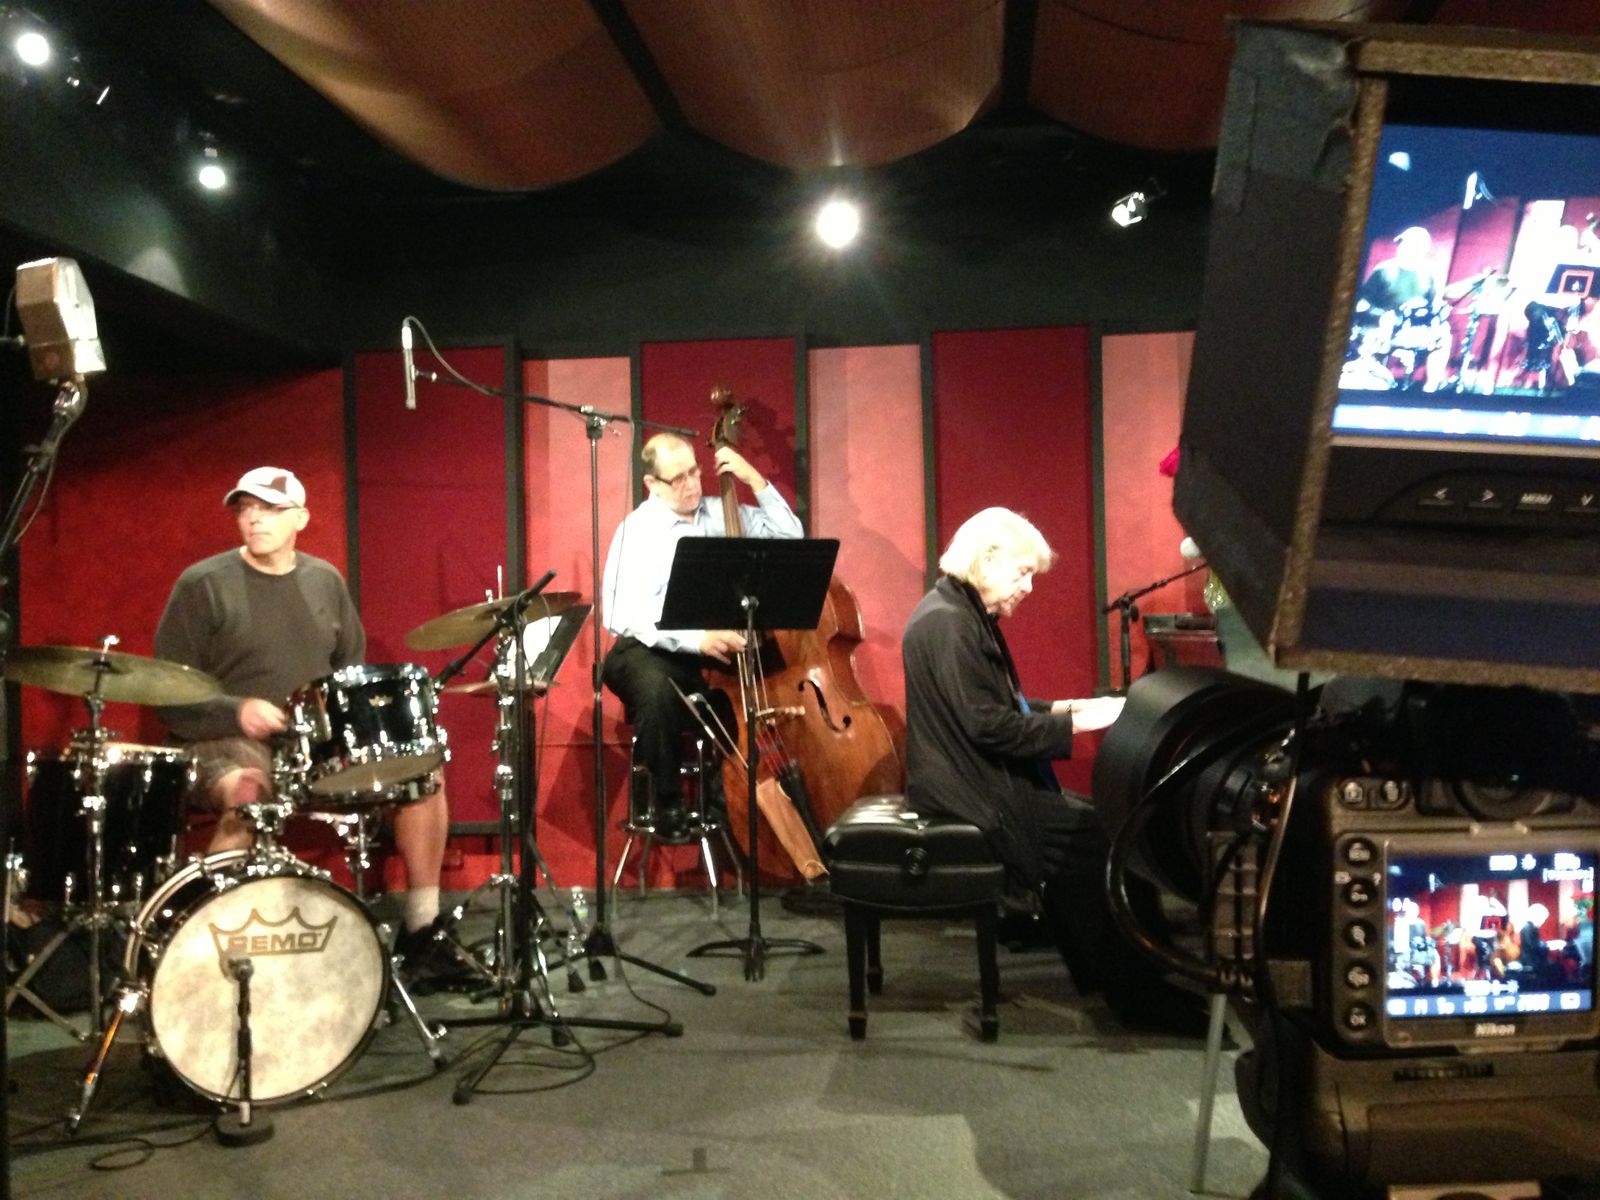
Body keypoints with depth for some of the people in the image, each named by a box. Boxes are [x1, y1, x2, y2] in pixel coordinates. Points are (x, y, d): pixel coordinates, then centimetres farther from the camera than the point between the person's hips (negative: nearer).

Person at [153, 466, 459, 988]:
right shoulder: (202, 585, -3)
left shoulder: (325, 580, 12)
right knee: (245, 797, -38)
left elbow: (353, 663, 22)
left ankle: (422, 924, -2)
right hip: (230, 743, -5)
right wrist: (236, 710, -20)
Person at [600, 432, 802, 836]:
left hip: (718, 648, 5)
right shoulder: (638, 531, -7)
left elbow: (790, 535, 10)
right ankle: (668, 802, -15)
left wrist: (755, 480, 0)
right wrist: (696, 639, -32)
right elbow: (627, 616, -18)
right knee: (656, 689, -38)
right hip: (651, 649, -4)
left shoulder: (720, 514, 9)